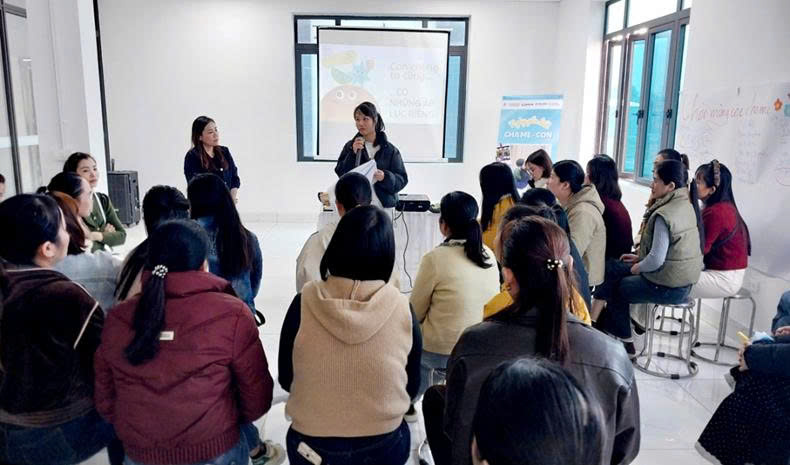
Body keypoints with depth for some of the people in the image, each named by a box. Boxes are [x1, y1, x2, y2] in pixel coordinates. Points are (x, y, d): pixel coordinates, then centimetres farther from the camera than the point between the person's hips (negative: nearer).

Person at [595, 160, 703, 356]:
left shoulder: (663, 215, -25)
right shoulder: (686, 206, 4)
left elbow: (656, 259, -27)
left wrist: (637, 268, -7)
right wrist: (640, 258, 12)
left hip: (668, 287, -9)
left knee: (617, 288, 14)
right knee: (614, 268, 18)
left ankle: (626, 343, 28)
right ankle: (605, 324, 29)